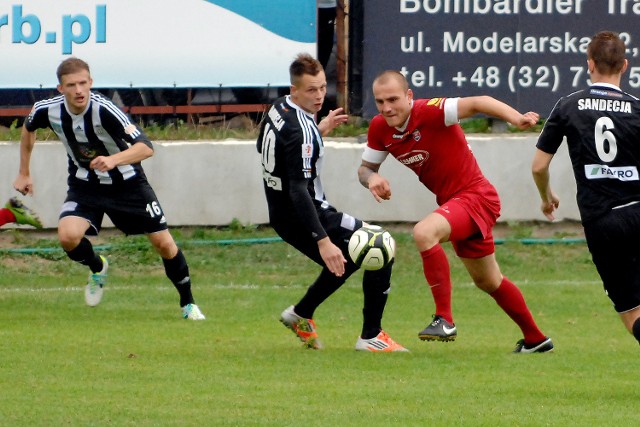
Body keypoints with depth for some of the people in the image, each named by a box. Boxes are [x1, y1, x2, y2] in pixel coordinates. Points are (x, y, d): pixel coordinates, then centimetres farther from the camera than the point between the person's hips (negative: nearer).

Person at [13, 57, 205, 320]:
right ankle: (97, 269, 12)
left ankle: (188, 303, 22)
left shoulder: (104, 110, -31)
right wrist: (24, 173, 12)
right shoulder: (48, 111, -18)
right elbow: (28, 128, 8)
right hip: (84, 185, 3)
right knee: (68, 235, -23)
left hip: (127, 183, -2)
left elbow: (146, 147, -39)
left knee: (163, 243, -2)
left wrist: (113, 160, -56)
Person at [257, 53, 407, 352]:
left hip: (281, 216, 10)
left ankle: (301, 314, 34)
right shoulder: (300, 132, -26)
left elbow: (265, 146, 24)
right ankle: (371, 336, -7)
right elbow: (299, 191, -32)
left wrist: (319, 131, 24)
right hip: (302, 217, -10)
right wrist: (323, 241, -37)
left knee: (347, 258, 30)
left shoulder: (278, 109, 3)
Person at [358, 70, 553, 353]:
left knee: (424, 233, -34)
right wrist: (372, 178, -16)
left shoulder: (429, 112, -25)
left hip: (475, 197, -9)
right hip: (450, 200, 9)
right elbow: (365, 167, 9)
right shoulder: (380, 128, -4)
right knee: (488, 282, 21)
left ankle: (444, 320, -28)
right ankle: (535, 339, 39)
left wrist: (515, 118, -53)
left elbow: (476, 104, -36)